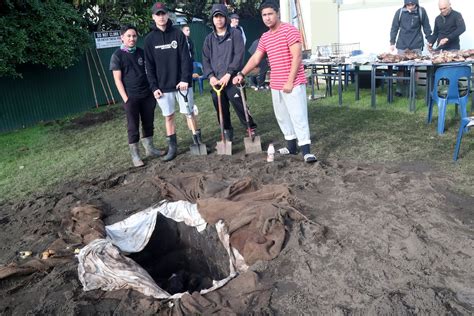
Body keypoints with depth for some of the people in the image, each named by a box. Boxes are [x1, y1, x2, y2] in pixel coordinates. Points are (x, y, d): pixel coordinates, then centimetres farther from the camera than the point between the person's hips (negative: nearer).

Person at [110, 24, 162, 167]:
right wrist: (125, 98, -11)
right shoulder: (117, 56, -4)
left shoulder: (141, 52, 8)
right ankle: (135, 155, 9)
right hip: (131, 97, -4)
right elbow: (117, 79, -6)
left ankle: (149, 148, 24)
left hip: (147, 95, 4)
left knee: (148, 123, 11)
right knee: (133, 126, 1)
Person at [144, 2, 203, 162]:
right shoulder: (149, 39, 4)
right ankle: (172, 147, 15)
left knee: (189, 113, 5)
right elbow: (149, 66, 3)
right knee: (168, 116, 6)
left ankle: (198, 141, 18)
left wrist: (185, 79, -16)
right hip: (163, 86, 1)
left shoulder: (178, 34, 1)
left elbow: (186, 58, -5)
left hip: (182, 83, -1)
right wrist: (154, 86, -5)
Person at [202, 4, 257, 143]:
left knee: (240, 106, -6)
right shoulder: (209, 39, 15)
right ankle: (227, 131, 23)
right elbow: (205, 60, 11)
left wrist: (229, 74, -15)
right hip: (216, 82, 4)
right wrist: (211, 76, -7)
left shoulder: (235, 34, 3)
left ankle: (252, 128, 10)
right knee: (221, 110, 7)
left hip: (232, 80, -4)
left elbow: (239, 55, -7)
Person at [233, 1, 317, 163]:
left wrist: (290, 81, -19)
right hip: (275, 85, 8)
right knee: (282, 116, 12)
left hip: (293, 83, -8)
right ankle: (291, 145, 23)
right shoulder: (264, 37, 14)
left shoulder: (289, 30, -9)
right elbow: (255, 58, 17)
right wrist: (241, 74, 7)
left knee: (298, 115, -11)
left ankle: (306, 150, -10)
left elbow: (296, 57, -15)